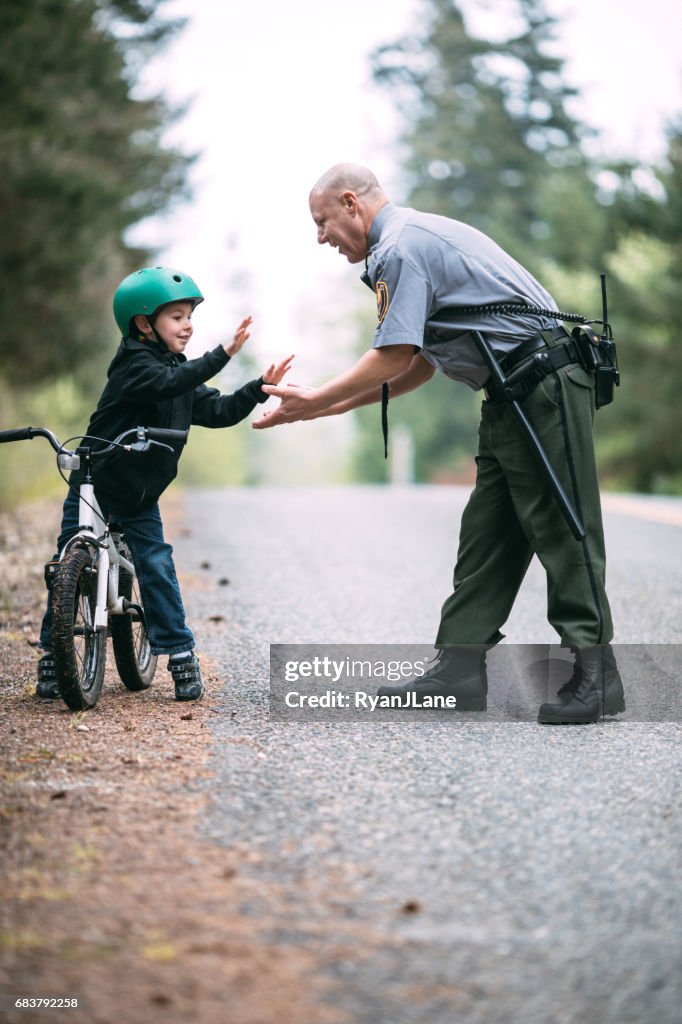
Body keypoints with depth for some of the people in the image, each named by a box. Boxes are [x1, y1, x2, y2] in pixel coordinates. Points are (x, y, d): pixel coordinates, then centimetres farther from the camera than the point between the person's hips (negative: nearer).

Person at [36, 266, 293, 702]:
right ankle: (52, 656, 12)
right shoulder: (133, 365, -16)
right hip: (93, 489, -5)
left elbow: (218, 411, 6)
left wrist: (260, 389, -8)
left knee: (158, 569, -4)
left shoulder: (182, 373, 6)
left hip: (140, 499, 5)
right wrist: (223, 354, -41)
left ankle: (181, 654, 1)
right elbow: (169, 383, -35)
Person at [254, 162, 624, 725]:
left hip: (544, 387, -11)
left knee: (558, 526, -9)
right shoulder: (419, 235, 22)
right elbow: (420, 366, 23)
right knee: (486, 532, 8)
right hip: (512, 395, 11)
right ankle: (460, 668, 9)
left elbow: (394, 357, -16)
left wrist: (314, 400, -4)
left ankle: (595, 673, -6)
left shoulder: (400, 246, -11)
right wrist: (337, 404, 19)